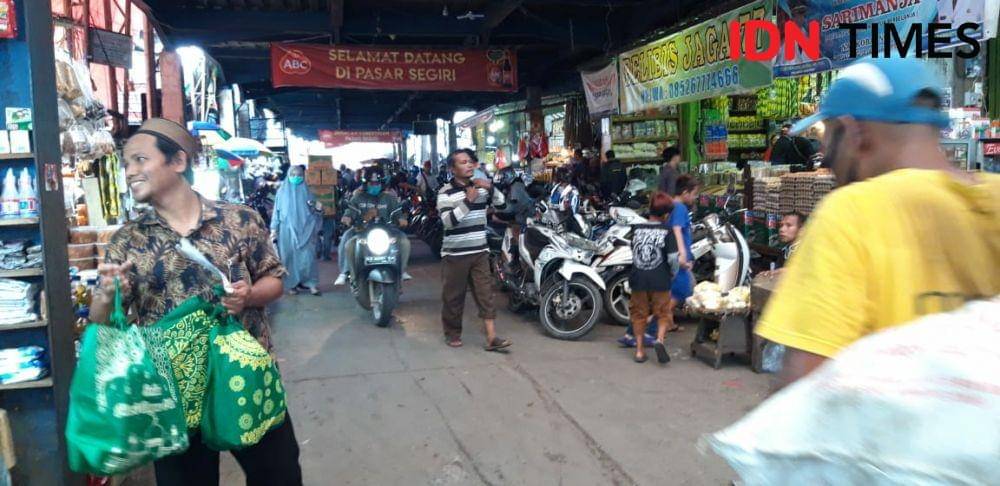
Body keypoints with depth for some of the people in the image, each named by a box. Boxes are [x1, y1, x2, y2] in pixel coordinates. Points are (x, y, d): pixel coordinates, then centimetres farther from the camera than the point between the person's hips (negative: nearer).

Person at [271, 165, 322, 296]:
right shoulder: (282, 191, 7)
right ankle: (291, 284, 7)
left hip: (304, 229, 0)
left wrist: (318, 208, -13)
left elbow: (313, 211, 11)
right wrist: (273, 229, -1)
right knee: (289, 257, 0)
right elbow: (277, 211, 6)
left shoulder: (306, 191, 9)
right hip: (287, 229, 0)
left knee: (307, 256, -7)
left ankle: (310, 283, -3)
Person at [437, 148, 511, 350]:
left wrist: (491, 188, -11)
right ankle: (452, 334, 23)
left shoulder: (480, 186, 7)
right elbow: (448, 221, -20)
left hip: (480, 251, 4)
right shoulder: (445, 192, -8)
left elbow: (501, 205, 6)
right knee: (453, 296, 6)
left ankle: (491, 337, 0)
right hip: (455, 254, -4)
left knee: (486, 293, -1)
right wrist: (468, 201, -27)